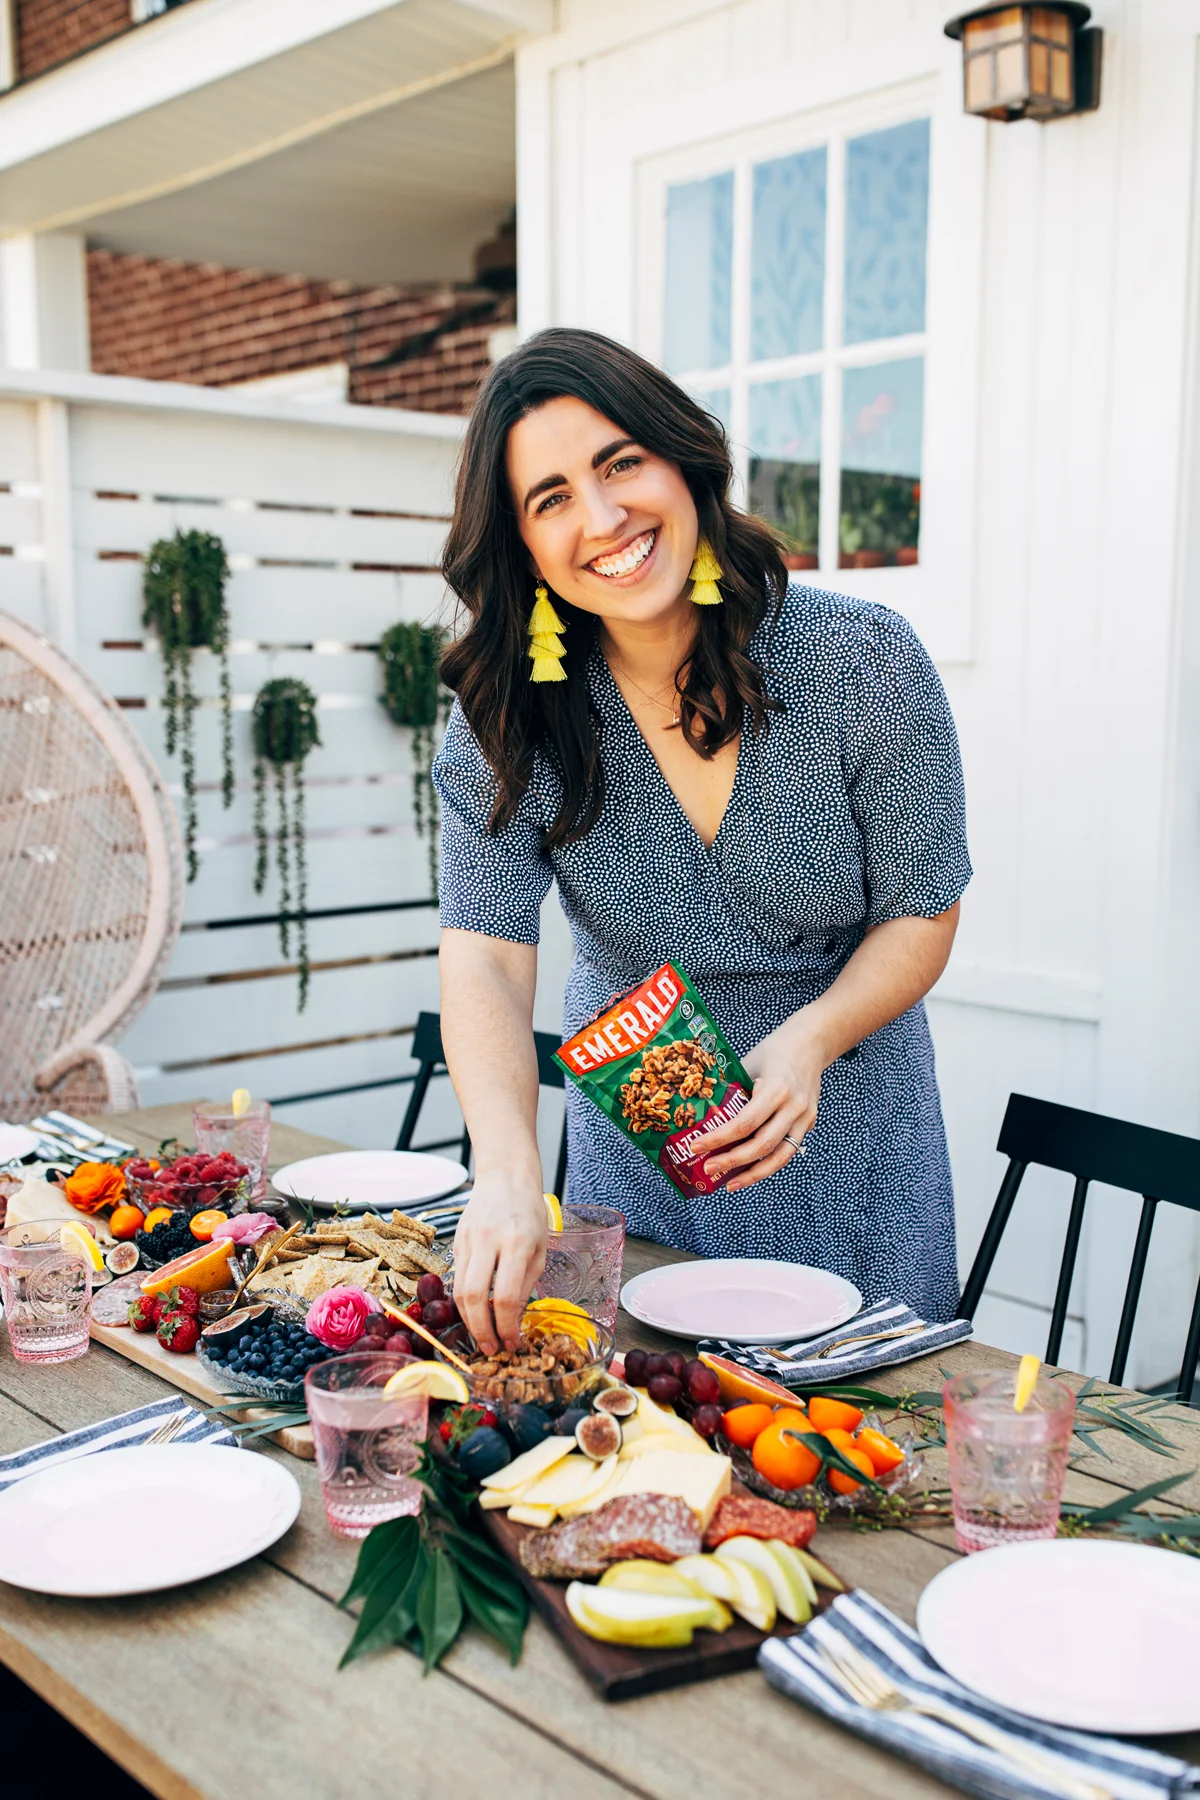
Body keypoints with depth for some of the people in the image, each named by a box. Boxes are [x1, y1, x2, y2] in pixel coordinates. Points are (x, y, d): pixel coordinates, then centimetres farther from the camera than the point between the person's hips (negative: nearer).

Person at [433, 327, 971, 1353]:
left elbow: (922, 913, -11)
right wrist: (507, 1174, -40)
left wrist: (808, 1040, -30)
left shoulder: (864, 661, -18)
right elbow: (483, 958, -24)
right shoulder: (507, 714, -15)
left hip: (843, 1109, -1)